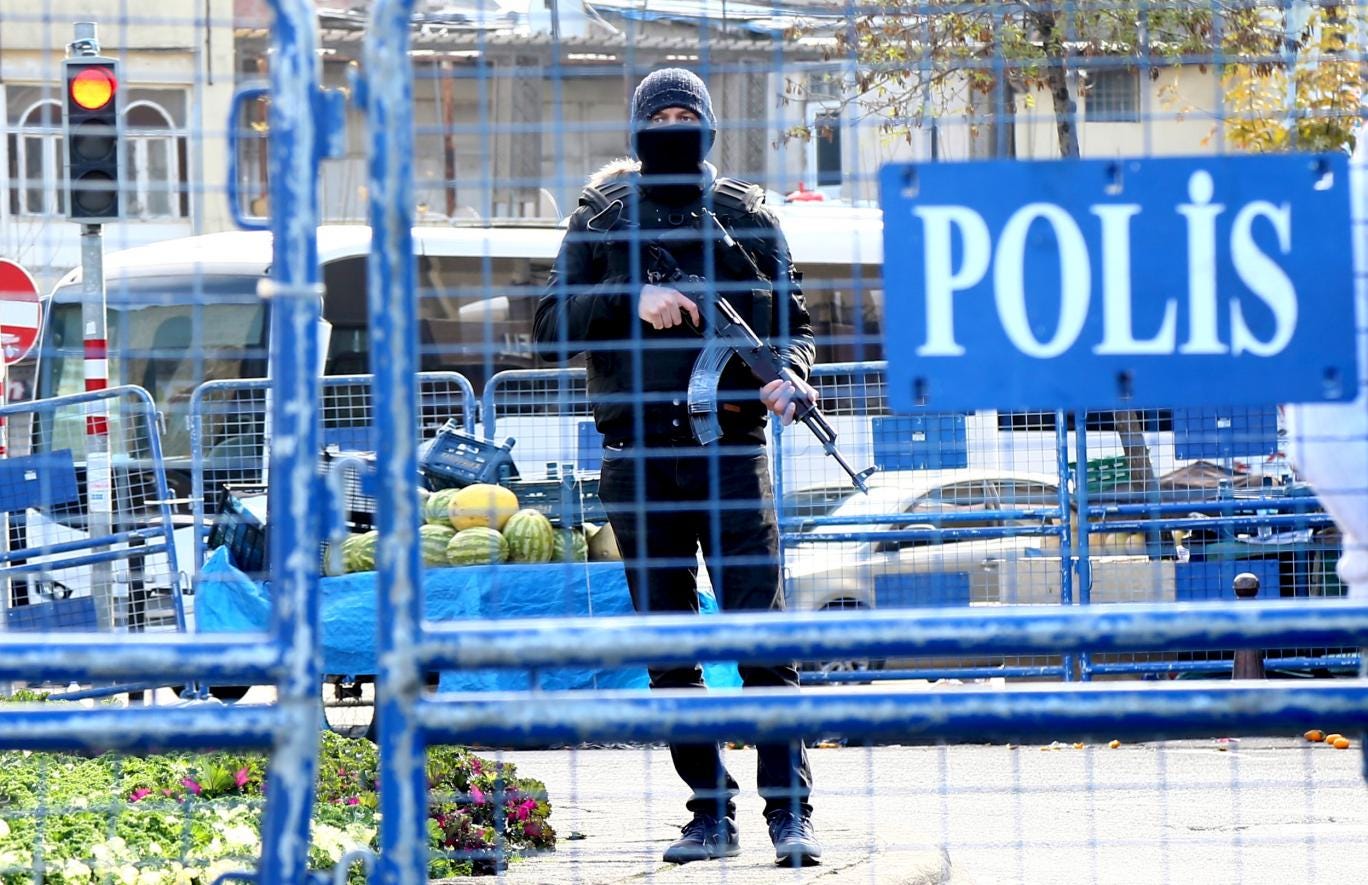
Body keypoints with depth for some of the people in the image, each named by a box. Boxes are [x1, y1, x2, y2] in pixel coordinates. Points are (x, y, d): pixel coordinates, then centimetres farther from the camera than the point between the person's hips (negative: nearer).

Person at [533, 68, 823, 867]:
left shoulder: (747, 216, 10)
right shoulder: (603, 220, 10)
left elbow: (794, 319, 13)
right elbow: (553, 327, 4)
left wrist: (789, 375, -8)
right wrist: (630, 300, -11)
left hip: (731, 448, -2)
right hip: (638, 455, 2)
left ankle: (791, 810, -11)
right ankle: (711, 814, 11)